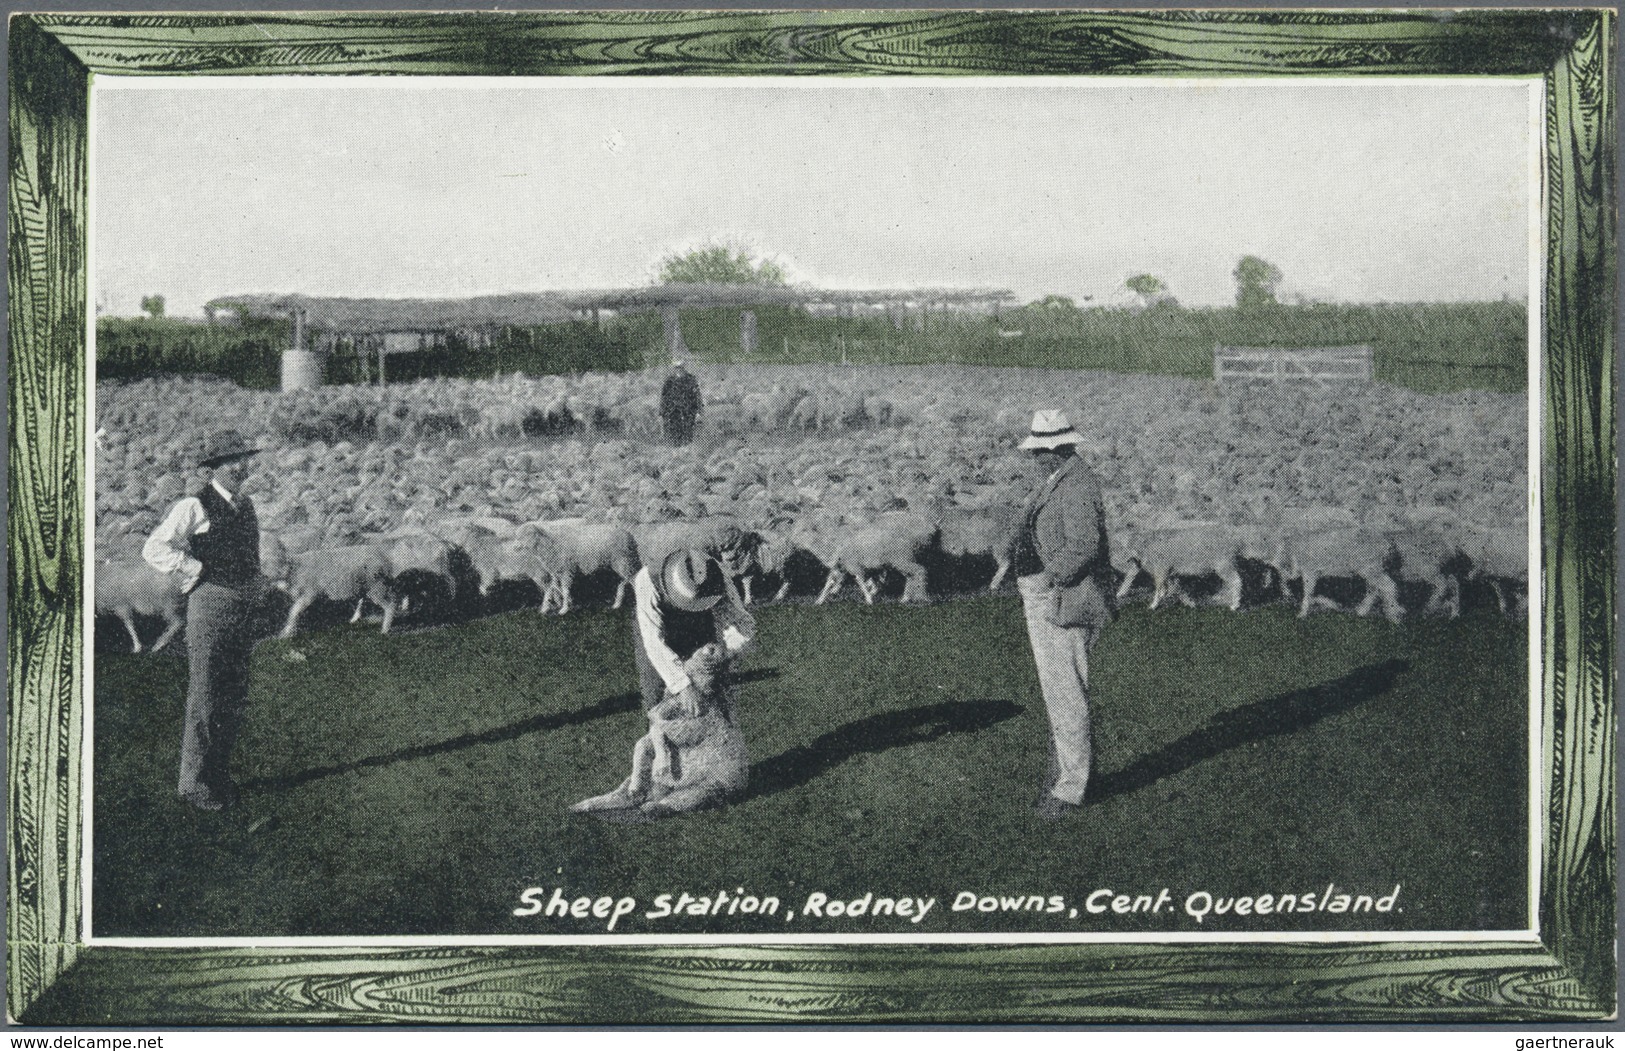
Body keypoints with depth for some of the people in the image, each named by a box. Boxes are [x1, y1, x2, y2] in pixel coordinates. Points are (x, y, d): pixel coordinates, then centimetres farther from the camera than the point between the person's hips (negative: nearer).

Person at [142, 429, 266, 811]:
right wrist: (197, 570, -13)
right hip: (210, 606, -7)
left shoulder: (246, 506, 14)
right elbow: (154, 548, -15)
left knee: (235, 700, 12)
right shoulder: (195, 508, -9)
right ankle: (194, 783, 6)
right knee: (204, 701, -2)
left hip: (244, 610, 7)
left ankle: (219, 774, 25)